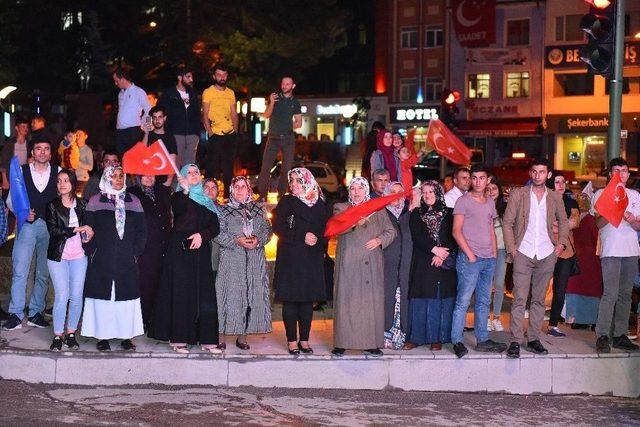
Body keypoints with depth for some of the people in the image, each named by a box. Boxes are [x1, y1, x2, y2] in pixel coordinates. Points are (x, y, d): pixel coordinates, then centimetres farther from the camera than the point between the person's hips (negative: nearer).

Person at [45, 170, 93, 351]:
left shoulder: (82, 204, 9)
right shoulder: (52, 206, 3)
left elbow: (89, 227, 16)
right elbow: (53, 230, -9)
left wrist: (89, 235, -7)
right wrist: (77, 230, -15)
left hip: (79, 256, 2)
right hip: (58, 256, -2)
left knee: (76, 297, -1)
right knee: (61, 296, -8)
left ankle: (71, 333, 11)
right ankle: (58, 335, 2)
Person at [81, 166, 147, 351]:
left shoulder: (133, 201, 10)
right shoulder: (96, 201, 4)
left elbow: (141, 230, 11)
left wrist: (136, 251, 2)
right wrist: (92, 251, -5)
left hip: (127, 259, 2)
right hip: (102, 259, -2)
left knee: (126, 296, 2)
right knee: (103, 296, -1)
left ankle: (126, 336, 9)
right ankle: (102, 336, 6)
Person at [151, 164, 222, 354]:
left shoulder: (207, 201, 18)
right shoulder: (178, 197, 5)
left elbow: (215, 227, 10)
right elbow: (179, 211, -18)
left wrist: (202, 235, -7)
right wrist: (185, 191, -31)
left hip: (201, 252, 4)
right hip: (180, 251, -4)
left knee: (205, 293, -1)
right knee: (181, 293, -7)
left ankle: (207, 339, 1)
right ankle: (178, 339, -6)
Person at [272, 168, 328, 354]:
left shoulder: (319, 204, 11)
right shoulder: (286, 202, 5)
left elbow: (326, 229, 10)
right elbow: (278, 227, -4)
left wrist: (317, 239, -12)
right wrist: (302, 237, -13)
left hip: (312, 259, 2)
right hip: (290, 258, -2)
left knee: (308, 300, 3)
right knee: (290, 300, -4)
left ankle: (304, 339, 11)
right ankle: (292, 341, 2)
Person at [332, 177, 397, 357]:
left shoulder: (378, 210, 15)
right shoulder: (340, 208, 8)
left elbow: (390, 231, 14)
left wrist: (379, 240, -6)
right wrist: (355, 222, -29)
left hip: (372, 264, 2)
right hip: (348, 264, -2)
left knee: (372, 300, 1)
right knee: (346, 300, -5)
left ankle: (371, 343, 5)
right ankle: (341, 343, -1)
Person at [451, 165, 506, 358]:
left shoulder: (490, 202, 16)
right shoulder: (463, 201, -3)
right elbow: (456, 231, -8)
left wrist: (494, 255, 11)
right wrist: (470, 255, -12)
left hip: (489, 260, 7)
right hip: (469, 259, -6)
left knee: (484, 302, 11)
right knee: (463, 301, -7)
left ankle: (483, 340, 17)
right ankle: (457, 341, -4)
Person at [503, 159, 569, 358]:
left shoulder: (555, 198, 9)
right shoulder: (518, 194, 1)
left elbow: (563, 222, 21)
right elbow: (507, 222, 2)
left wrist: (561, 243, 8)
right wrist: (511, 248, -5)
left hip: (546, 255, 3)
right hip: (523, 253, -3)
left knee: (539, 299, 8)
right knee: (519, 299, -6)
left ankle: (533, 339, 14)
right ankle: (515, 341, -3)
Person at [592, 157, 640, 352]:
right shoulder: (601, 194, 5)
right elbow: (599, 223, -2)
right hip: (611, 250, -5)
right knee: (610, 294, -13)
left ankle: (620, 335, 10)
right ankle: (602, 336, -10)